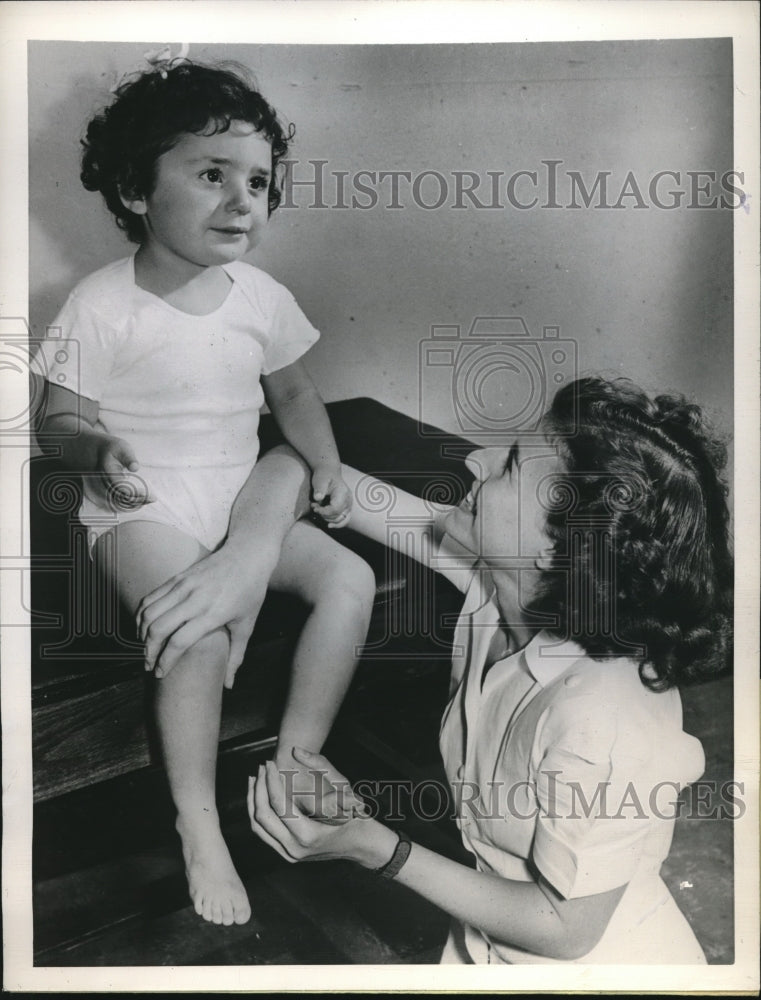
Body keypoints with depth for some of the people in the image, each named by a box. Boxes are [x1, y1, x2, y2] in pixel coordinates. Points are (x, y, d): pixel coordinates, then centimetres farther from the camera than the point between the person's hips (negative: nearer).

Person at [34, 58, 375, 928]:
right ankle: (199, 826, -6)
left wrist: (325, 464, -1)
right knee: (201, 639, -28)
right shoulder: (102, 304, -12)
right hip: (141, 508, -5)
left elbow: (291, 390, 14)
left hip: (239, 499, 5)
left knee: (351, 578, -11)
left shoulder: (260, 296, 1)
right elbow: (61, 419, -7)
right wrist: (97, 449, -30)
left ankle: (297, 756, 2)